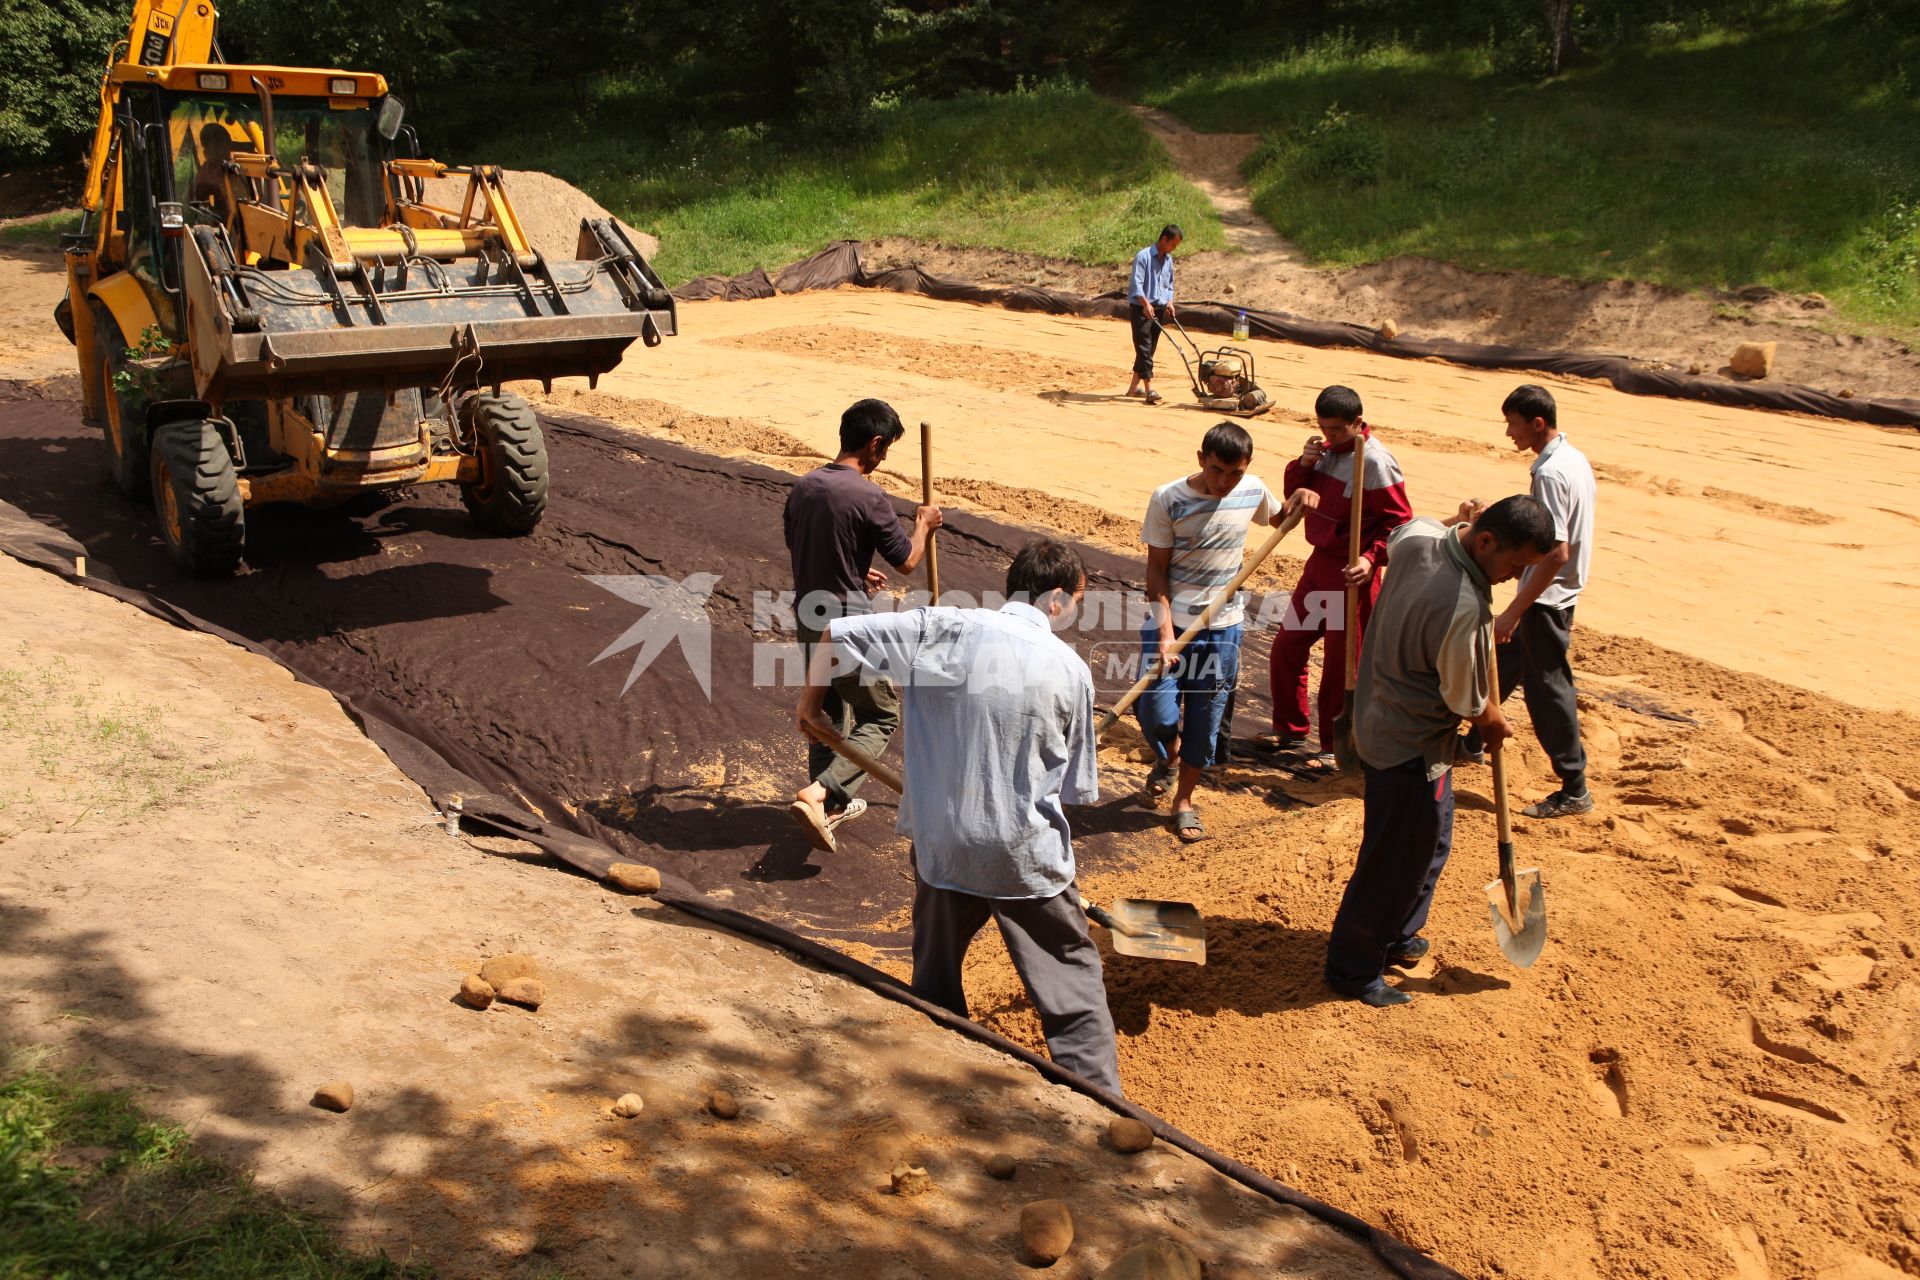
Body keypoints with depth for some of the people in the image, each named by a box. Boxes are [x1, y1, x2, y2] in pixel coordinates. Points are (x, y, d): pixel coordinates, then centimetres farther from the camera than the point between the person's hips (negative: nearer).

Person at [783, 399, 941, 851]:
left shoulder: (804, 487, 3)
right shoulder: (869, 498, -20)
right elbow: (907, 561, -11)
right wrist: (923, 525, 9)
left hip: (808, 616, 7)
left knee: (827, 713, 22)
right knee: (880, 717, 7)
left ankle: (831, 804, 34)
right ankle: (818, 793, -8)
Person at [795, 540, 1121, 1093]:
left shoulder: (941, 628, -6)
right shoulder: (1070, 669, -7)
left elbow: (835, 634, -3)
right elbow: (1074, 786, 2)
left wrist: (810, 702, 13)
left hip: (941, 843, 3)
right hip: (1026, 854, -2)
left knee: (936, 978, 24)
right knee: (1072, 984, 11)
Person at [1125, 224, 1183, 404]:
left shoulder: (1168, 260, 13)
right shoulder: (1143, 256, -11)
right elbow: (1137, 283, -20)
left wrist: (1169, 303, 5)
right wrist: (1146, 303, -31)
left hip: (1158, 309, 8)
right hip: (1141, 308, -8)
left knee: (1149, 349, 10)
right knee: (1144, 348, -11)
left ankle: (1134, 386, 20)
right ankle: (1149, 389, -16)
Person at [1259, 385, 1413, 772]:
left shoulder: (1376, 462, -18)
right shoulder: (1326, 449, 5)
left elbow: (1398, 521, -15)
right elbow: (1295, 493, 11)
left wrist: (1371, 559, -28)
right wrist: (1303, 463, -9)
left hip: (1351, 573, -8)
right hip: (1319, 562, 8)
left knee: (1341, 663, 1)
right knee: (1286, 647, 14)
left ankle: (1335, 746, 15)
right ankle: (1290, 729, 30)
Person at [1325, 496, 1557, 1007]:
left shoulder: (1417, 537, -9)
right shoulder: (1463, 607, -33)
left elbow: (1396, 539, 21)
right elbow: (1468, 701, -18)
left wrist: (1460, 524, 12)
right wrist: (1497, 726, 3)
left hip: (1382, 722, 10)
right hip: (1413, 746, -10)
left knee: (1428, 844, 24)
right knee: (1396, 860, 5)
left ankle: (1394, 937, 41)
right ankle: (1353, 969, 19)